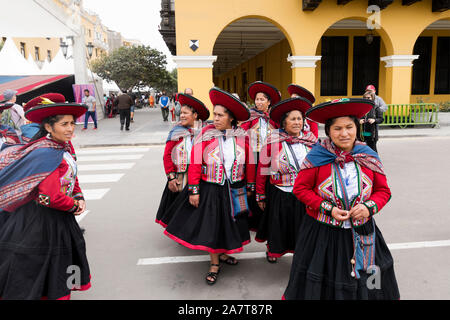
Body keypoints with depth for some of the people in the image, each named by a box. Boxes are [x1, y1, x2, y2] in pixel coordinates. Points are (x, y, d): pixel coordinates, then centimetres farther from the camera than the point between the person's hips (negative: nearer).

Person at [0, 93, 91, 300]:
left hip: (59, 219, 9)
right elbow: (51, 197, -30)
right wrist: (74, 206, -13)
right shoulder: (46, 154, -25)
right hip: (38, 221, -9)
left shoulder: (66, 146, 3)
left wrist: (79, 198, -2)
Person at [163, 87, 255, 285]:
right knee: (210, 225, 5)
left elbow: (249, 164, 4)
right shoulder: (205, 135, -11)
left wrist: (250, 187, 9)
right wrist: (193, 191, -12)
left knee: (229, 223, 16)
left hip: (234, 191, 3)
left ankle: (222, 253, 41)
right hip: (210, 189, -2)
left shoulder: (242, 137, -5)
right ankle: (214, 264, 25)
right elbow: (195, 164, -11)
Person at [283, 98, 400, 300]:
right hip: (322, 232, -2)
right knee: (321, 284, 14)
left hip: (361, 233, 3)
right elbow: (300, 188, -7)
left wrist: (369, 207, -13)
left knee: (365, 284, 18)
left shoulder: (369, 158, -2)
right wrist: (328, 209, -16)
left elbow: (383, 190, 7)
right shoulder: (317, 157, -11)